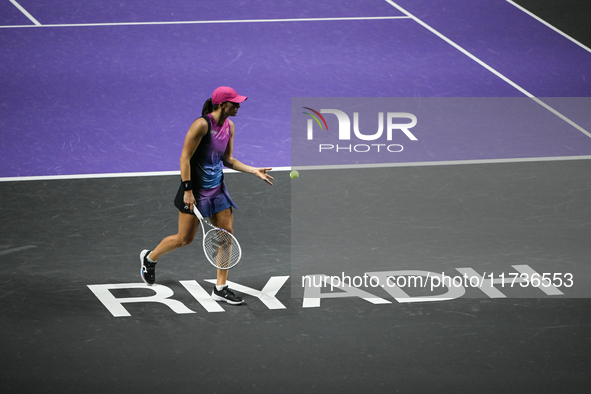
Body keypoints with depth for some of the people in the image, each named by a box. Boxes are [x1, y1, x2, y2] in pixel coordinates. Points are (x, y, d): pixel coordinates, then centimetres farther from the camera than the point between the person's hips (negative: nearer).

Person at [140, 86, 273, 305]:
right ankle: (150, 258, 28)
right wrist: (187, 190, -20)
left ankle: (220, 287, 10)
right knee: (185, 239, 1)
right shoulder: (202, 125, -20)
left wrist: (254, 171, 4)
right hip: (196, 188, -7)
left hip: (217, 188, 7)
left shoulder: (229, 126, 4)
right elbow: (185, 158, -18)